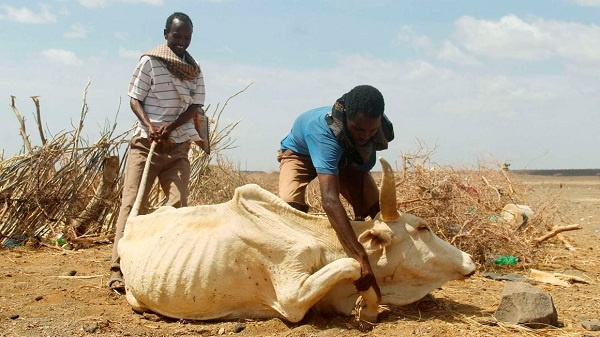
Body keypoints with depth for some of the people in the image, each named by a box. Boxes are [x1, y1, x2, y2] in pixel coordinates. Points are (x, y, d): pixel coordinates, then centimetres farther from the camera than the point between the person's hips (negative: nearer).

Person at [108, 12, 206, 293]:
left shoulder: (195, 70, 11)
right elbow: (134, 99, -2)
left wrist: (170, 126, -13)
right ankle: (118, 271, -11)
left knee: (178, 204, -3)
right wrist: (149, 126, -19)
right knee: (132, 203, -9)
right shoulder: (149, 61, 0)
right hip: (146, 143, -4)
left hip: (178, 146, 4)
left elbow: (195, 106, 4)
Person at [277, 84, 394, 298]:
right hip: (300, 153, -4)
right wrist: (360, 258, -66)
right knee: (290, 205, -31)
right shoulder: (323, 131, -48)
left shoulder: (381, 127, -30)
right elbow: (330, 201, -59)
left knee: (375, 208, -15)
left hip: (347, 158, 5)